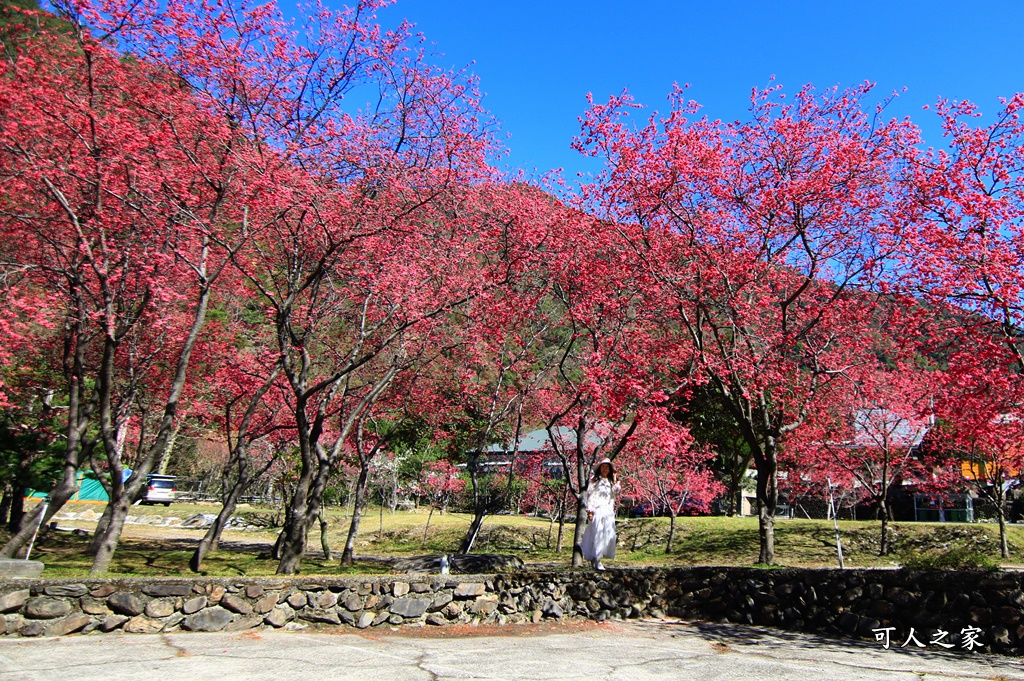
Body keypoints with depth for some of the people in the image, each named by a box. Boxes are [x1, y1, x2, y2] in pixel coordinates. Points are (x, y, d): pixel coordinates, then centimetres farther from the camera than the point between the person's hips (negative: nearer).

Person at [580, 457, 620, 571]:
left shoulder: (610, 482, 19)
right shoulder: (594, 481, 2)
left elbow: (615, 493, 7)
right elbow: (589, 495, -4)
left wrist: (614, 480, 5)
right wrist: (589, 510, -13)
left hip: (608, 512, 6)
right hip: (597, 511, -6)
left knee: (609, 535, 2)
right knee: (597, 534, -11)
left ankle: (594, 557, 13)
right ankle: (596, 561, -11)